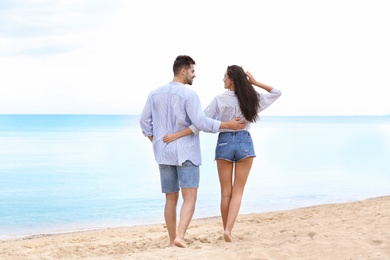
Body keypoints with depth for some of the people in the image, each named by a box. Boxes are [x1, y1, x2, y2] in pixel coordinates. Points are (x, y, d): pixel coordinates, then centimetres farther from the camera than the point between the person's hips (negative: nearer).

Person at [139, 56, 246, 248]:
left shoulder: (155, 94, 7)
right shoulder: (189, 94, -11)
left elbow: (145, 121, 9)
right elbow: (200, 122, -17)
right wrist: (227, 125, -9)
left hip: (164, 154, 6)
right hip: (186, 153, -6)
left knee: (171, 199, 14)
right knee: (189, 198, -8)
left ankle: (172, 241, 16)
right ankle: (179, 237, -26)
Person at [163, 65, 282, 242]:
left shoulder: (219, 100, -7)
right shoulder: (252, 98, -1)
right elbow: (277, 93, 13)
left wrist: (176, 135, -9)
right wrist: (255, 83, 6)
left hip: (224, 143, -1)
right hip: (245, 143, 1)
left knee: (226, 193, 10)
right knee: (237, 192, 3)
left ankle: (226, 229, 18)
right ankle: (228, 229, -16)